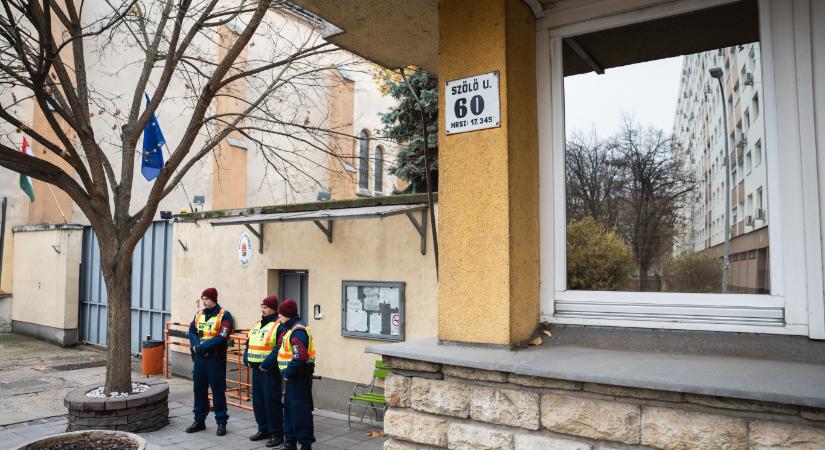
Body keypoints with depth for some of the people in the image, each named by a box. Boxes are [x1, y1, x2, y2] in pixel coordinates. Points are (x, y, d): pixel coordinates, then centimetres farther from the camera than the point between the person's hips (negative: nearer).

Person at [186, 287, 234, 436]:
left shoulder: (224, 316, -8)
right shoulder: (199, 314, 13)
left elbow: (222, 337, -17)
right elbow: (191, 331, 7)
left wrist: (203, 346, -20)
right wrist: (195, 345, -13)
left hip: (216, 359, -6)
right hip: (199, 358, 6)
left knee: (218, 390, 0)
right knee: (199, 389, 13)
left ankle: (221, 422, 11)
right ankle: (199, 420, 27)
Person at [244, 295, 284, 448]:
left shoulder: (279, 326, -13)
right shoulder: (257, 325, 16)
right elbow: (249, 343, 20)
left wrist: (266, 364, -22)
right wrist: (247, 360, 6)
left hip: (270, 371, -9)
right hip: (256, 370, 9)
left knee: (271, 401, -5)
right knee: (257, 400, 15)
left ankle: (277, 434, 7)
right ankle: (263, 429, 30)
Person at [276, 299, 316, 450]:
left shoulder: (298, 331, -19)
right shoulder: (289, 328, 15)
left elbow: (300, 357, -27)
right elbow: (282, 349, 22)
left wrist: (288, 373, -20)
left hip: (299, 376, -10)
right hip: (292, 375, 11)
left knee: (300, 409, -5)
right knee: (289, 408, 17)